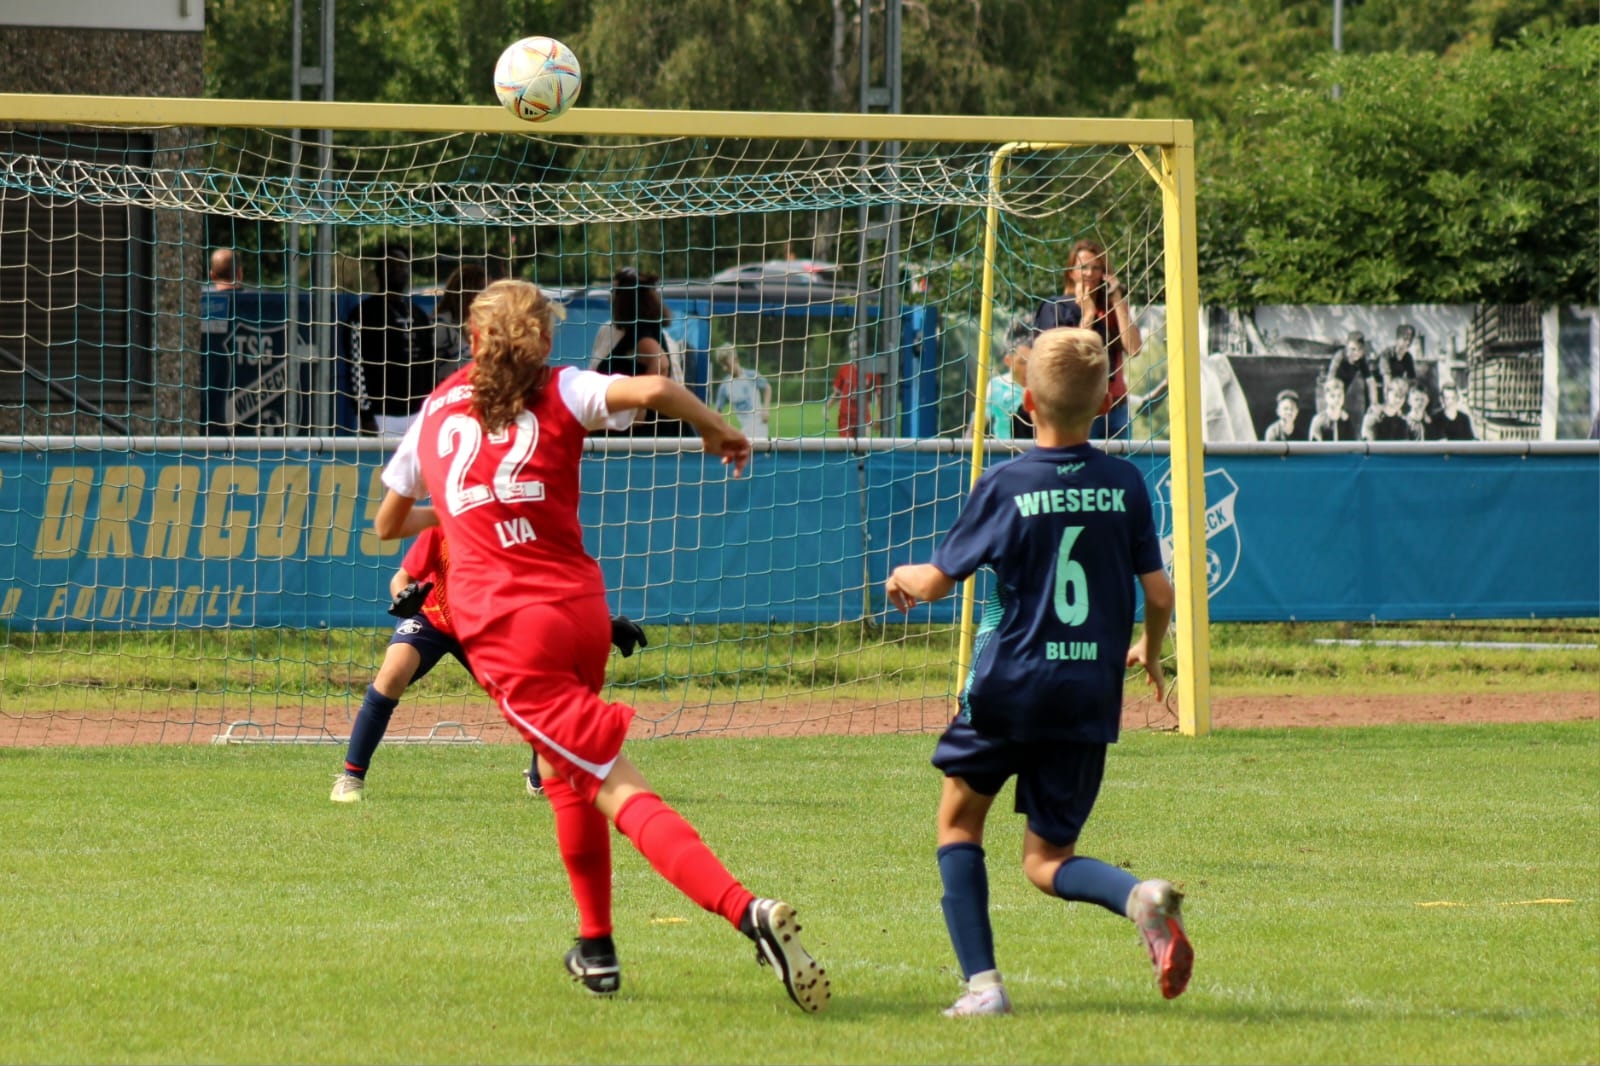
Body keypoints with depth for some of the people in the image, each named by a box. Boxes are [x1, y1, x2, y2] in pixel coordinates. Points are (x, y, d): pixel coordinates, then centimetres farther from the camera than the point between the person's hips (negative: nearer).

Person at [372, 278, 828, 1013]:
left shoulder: (437, 409, 15)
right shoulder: (558, 393, 7)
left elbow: (388, 523, 28)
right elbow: (650, 390, -14)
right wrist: (716, 430, 3)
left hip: (505, 628, -2)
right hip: (581, 608, 2)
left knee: (618, 790, -11)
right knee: (562, 769, 28)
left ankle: (747, 910, -30)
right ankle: (596, 948, 29)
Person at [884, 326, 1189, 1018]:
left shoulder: (1004, 486, -7)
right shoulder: (1125, 485, 0)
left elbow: (939, 579, -1)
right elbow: (1158, 593, 1)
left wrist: (904, 578, 23)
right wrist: (1149, 653, 22)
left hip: (1009, 683, -3)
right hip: (1091, 695, 3)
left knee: (960, 817, 19)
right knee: (1047, 861, 12)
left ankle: (982, 983, 6)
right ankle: (1138, 897, -22)